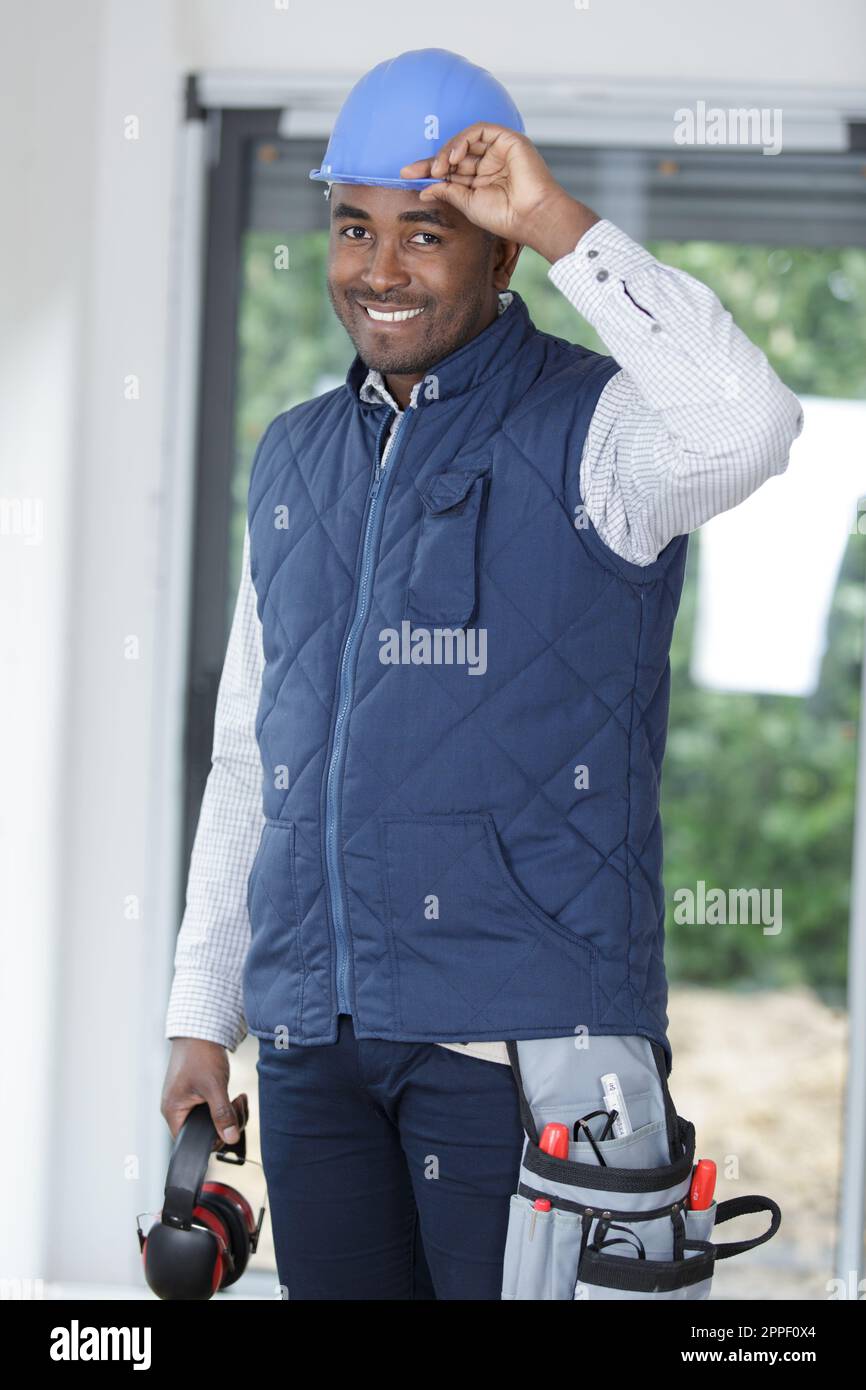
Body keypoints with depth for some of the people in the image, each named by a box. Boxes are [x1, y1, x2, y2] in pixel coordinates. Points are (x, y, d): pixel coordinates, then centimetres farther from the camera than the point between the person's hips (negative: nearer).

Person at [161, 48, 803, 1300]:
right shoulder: (294, 460, 16)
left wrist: (563, 224, -23)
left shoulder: (589, 429, -3)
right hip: (313, 1037, 5)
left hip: (523, 1039, -5)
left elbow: (748, 431, -28)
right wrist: (201, 1016, 16)